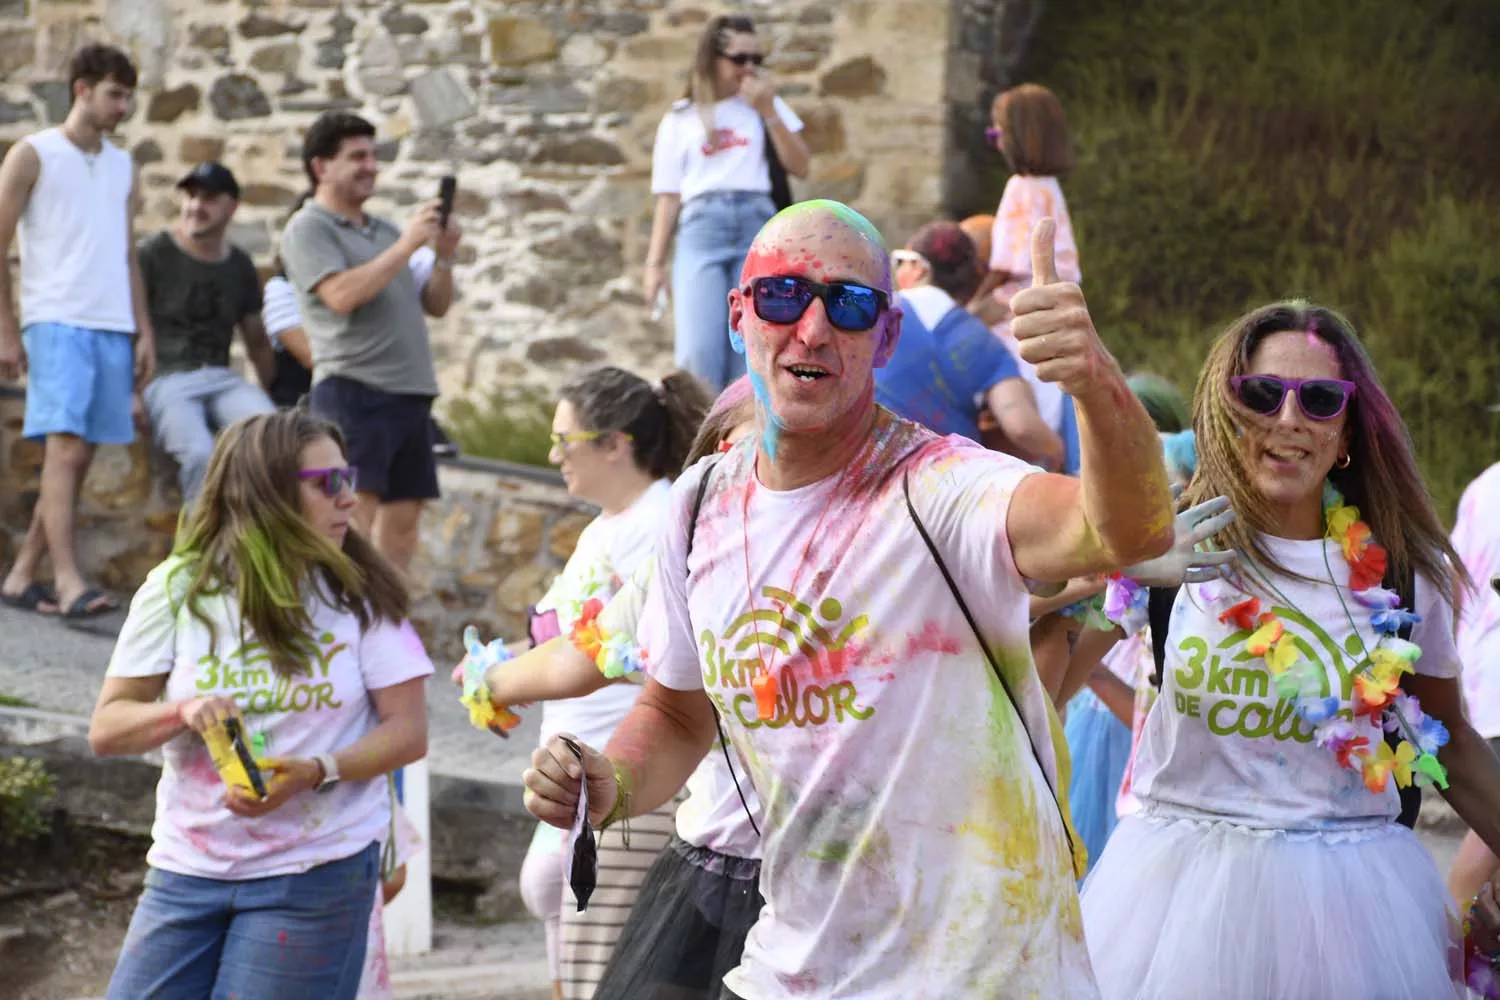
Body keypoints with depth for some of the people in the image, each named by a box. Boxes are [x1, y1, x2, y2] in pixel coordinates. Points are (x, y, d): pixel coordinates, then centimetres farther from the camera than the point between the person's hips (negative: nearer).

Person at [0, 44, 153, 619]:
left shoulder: (122, 167, 18)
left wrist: (144, 332, 12)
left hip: (114, 328, 6)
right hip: (57, 320, -6)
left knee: (81, 456, 4)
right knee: (65, 447, -16)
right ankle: (67, 581, -22)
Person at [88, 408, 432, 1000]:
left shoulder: (362, 593, -4)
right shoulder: (180, 588, -1)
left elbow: (408, 730, -4)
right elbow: (105, 729, -1)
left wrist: (317, 770, -22)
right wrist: (182, 713, -22)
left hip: (317, 871, -2)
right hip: (187, 866, 2)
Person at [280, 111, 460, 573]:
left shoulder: (385, 231, 22)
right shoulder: (308, 229, 0)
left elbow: (435, 305, 21)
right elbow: (341, 295, -16)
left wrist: (444, 257, 3)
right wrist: (407, 245, -13)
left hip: (411, 391, 7)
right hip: (353, 390, -7)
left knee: (402, 518, 6)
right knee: (353, 519, -14)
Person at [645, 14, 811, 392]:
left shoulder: (768, 106, 18)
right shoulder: (679, 120, 14)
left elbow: (800, 167, 8)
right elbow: (668, 196, 12)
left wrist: (769, 113, -1)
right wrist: (655, 262, 5)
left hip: (759, 229, 1)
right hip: (701, 231, -1)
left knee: (749, 356, -4)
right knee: (699, 354, -14)